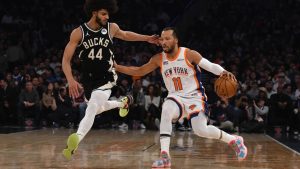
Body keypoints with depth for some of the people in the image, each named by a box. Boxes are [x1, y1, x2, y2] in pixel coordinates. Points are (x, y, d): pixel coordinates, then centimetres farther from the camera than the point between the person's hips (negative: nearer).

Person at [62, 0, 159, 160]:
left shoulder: (111, 28, -5)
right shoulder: (78, 33, -12)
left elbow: (125, 35, 20)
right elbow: (66, 60, -14)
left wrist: (147, 38, 22)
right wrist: (71, 80, -29)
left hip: (106, 78, -2)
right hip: (88, 79, 2)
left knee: (91, 110, -23)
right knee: (98, 108, 25)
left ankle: (73, 144, -33)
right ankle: (123, 103, 56)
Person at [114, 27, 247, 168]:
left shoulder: (189, 54, -13)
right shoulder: (158, 59, -1)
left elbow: (211, 66, -14)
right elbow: (139, 71, 8)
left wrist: (224, 72, -35)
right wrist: (117, 67, -2)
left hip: (195, 96, -3)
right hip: (176, 97, 3)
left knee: (201, 130, -18)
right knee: (166, 113, -30)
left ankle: (235, 141, 9)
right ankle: (165, 157, -31)